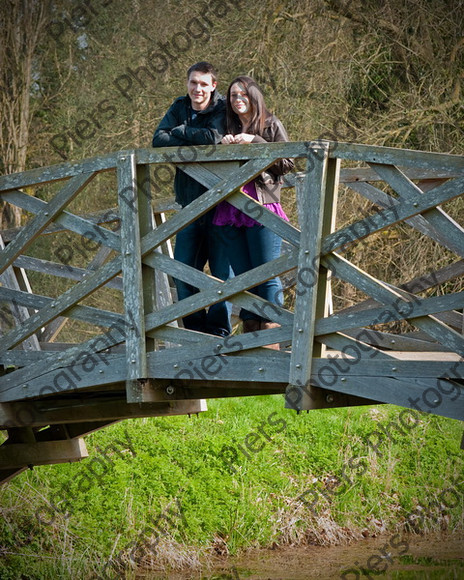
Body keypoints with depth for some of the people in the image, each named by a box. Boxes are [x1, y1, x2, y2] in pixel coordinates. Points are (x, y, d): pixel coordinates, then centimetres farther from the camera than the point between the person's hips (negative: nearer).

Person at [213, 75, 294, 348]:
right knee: (243, 276, 4)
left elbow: (288, 163, -4)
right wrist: (223, 148, 0)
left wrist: (255, 142, -10)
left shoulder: (271, 125, 6)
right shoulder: (229, 130, 19)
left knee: (267, 275, -7)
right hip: (232, 211, 5)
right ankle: (251, 331, 7)